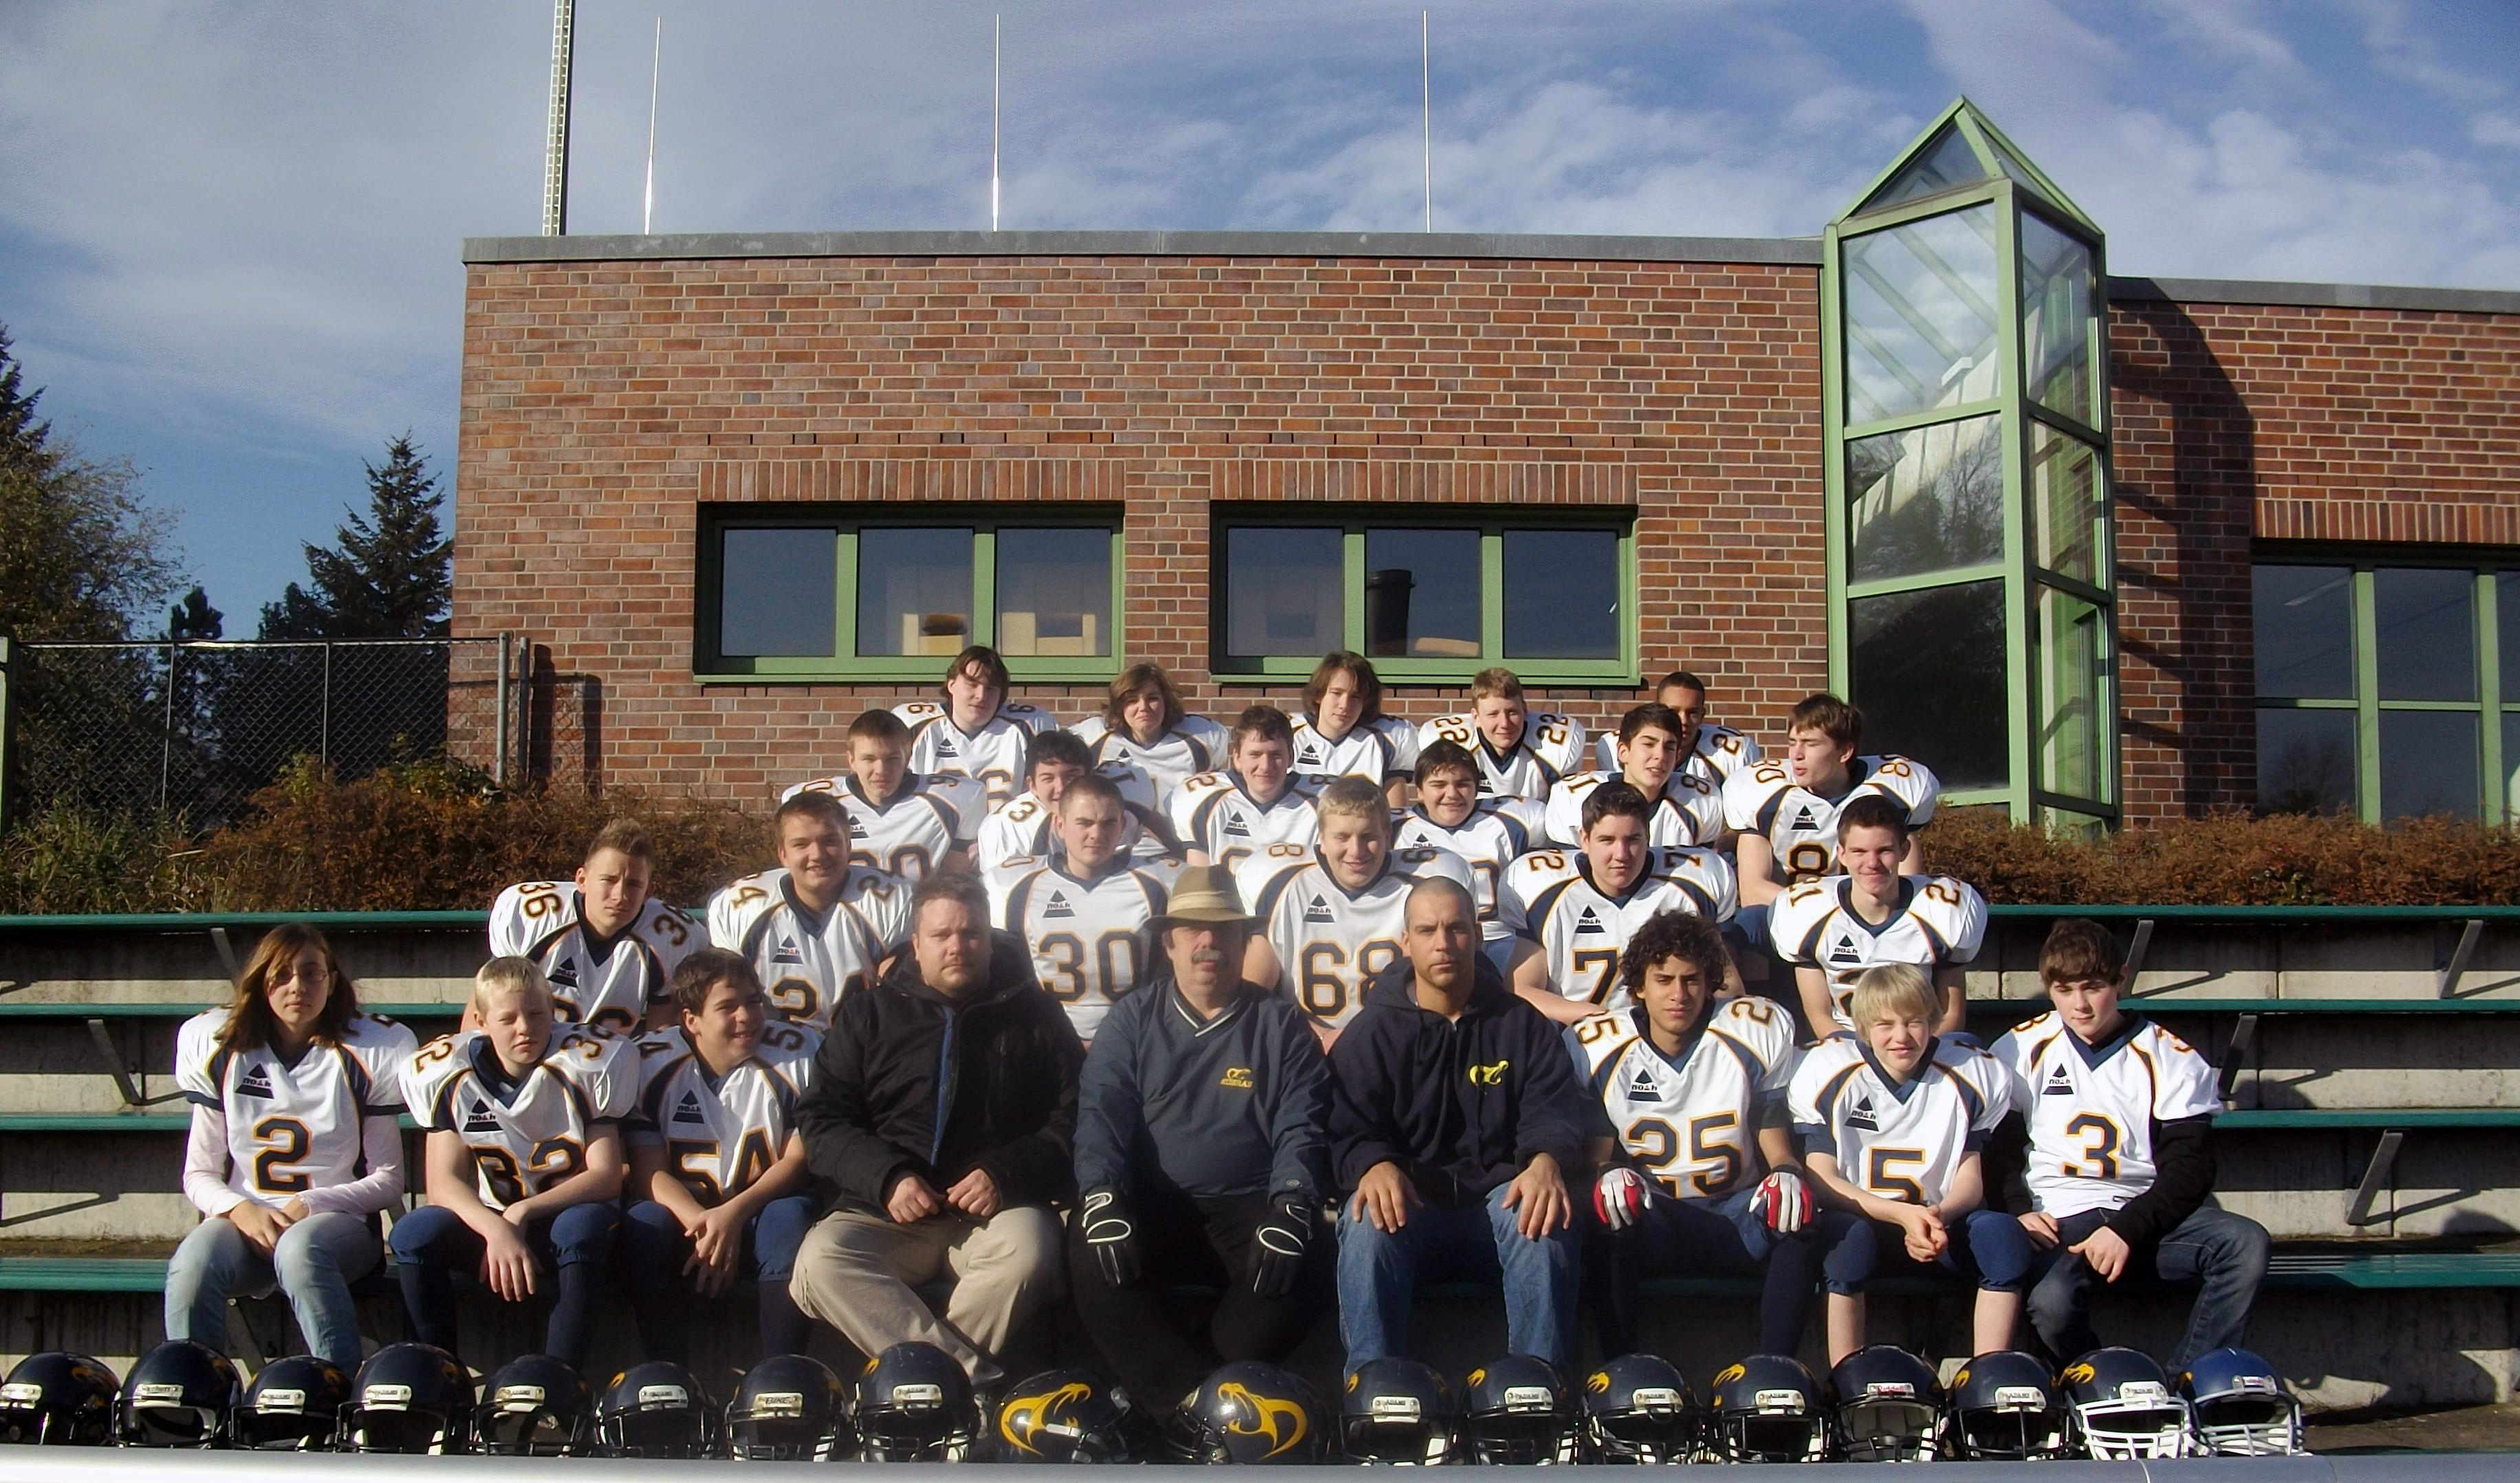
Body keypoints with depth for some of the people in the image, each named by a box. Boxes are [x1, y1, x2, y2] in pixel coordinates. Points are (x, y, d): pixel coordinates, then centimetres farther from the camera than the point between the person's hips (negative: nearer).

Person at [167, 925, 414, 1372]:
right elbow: (199, 1175, 10)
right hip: (244, 1221, 2)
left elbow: (388, 1180, 3)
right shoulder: (224, 1053, 10)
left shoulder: (364, 1056, 4)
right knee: (192, 1264, -32)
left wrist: (311, 1204, -13)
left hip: (337, 1222, -2)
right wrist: (241, 1210, -12)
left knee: (300, 1250, -38)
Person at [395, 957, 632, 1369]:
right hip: (490, 1220, 3)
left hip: (568, 1214, -2)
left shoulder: (587, 1067, -13)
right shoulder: (446, 1073, -7)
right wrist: (497, 1230, -31)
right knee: (413, 1233, -26)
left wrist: (522, 1213, -25)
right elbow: (444, 1183, -12)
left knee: (584, 1225, -37)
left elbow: (605, 1177, -14)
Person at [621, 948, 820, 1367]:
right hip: (685, 1214, 1)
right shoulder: (649, 1062, -3)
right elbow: (648, 1172, -7)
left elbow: (799, 1160, -5)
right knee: (644, 1222, -30)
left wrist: (734, 1214, -21)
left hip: (761, 1211, 0)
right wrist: (701, 1224, -26)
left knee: (791, 1216, -32)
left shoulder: (799, 1052, -4)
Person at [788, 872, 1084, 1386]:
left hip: (995, 1208, -1)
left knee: (1029, 1248, -36)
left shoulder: (1034, 1013, 13)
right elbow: (822, 1118, 9)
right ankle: (975, 1375, -34)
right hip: (885, 1210, 1)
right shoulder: (867, 1013, 16)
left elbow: (1071, 1120, 5)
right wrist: (887, 1178, -9)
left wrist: (1005, 1175, -12)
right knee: (820, 1261, -30)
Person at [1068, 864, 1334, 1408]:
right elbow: (1100, 1115, 2)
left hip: (1249, 1210, 0)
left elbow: (1300, 1130, 4)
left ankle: (1161, 1389, -26)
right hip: (1152, 1208, 0)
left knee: (1304, 1261, -31)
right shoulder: (1131, 1021, 14)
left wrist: (1292, 1210, -16)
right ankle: (1193, 1399, -30)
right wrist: (1101, 1198, -17)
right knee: (1089, 1252, -31)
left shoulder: (1280, 1025, 12)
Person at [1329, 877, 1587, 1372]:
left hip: (1500, 1200, 0)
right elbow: (1345, 1126, 1)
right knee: (1367, 1225, -34)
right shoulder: (1372, 1031, 12)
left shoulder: (1523, 1025, 15)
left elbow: (1553, 1109, 2)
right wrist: (1374, 1166, -25)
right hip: (1407, 1202, 0)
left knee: (1544, 1219, -34)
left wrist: (1546, 1160, -24)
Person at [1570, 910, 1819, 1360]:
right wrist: (1608, 1172, -21)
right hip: (1650, 1217, -1)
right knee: (1604, 1230, -34)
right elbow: (1597, 1150, 3)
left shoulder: (1759, 1033, -1)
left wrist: (1786, 1173, -20)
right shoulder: (1595, 1048, -1)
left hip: (1739, 1211, 1)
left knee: (1799, 1224, -31)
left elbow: (1777, 1144, 3)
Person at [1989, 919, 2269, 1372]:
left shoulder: (2172, 1059, 4)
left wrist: (2127, 1229, -16)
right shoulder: (2021, 1050, 7)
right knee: (2050, 1305, -34)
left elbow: (2189, 1168, -2)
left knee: (2246, 1244, -28)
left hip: (2148, 1213, 1)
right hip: (2060, 1218, -1)